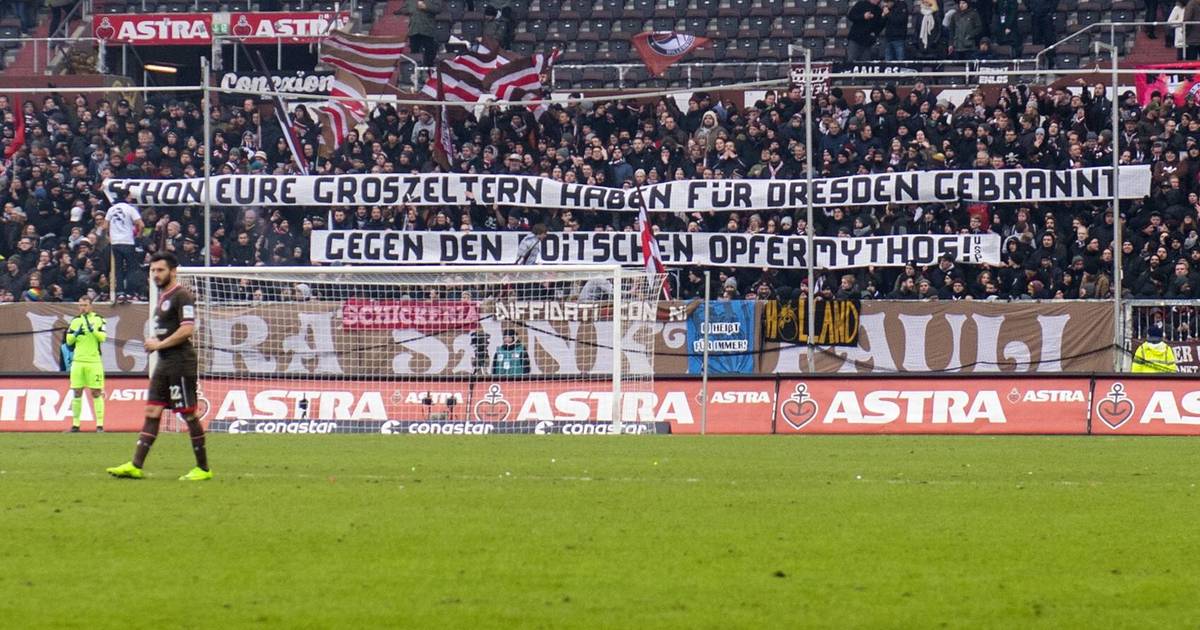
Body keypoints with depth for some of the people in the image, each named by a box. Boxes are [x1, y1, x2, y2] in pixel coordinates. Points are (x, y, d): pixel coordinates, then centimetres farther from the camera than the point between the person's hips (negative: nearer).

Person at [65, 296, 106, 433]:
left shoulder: (98, 320, 2)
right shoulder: (75, 322, 12)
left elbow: (103, 337, -9)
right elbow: (68, 340, 9)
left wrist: (92, 329, -22)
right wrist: (76, 334, -9)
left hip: (94, 362, -3)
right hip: (77, 361, 3)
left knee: (96, 393, -3)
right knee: (77, 393, 3)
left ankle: (100, 424, -2)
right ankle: (75, 424, 9)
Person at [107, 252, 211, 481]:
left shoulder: (181, 296, -13)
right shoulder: (162, 296, 17)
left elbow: (187, 329, -22)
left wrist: (160, 344, -16)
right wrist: (154, 342, 9)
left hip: (180, 363, -10)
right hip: (164, 363, 10)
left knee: (189, 414, -4)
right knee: (152, 412, 4)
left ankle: (203, 468, 3)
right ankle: (135, 466, 1)